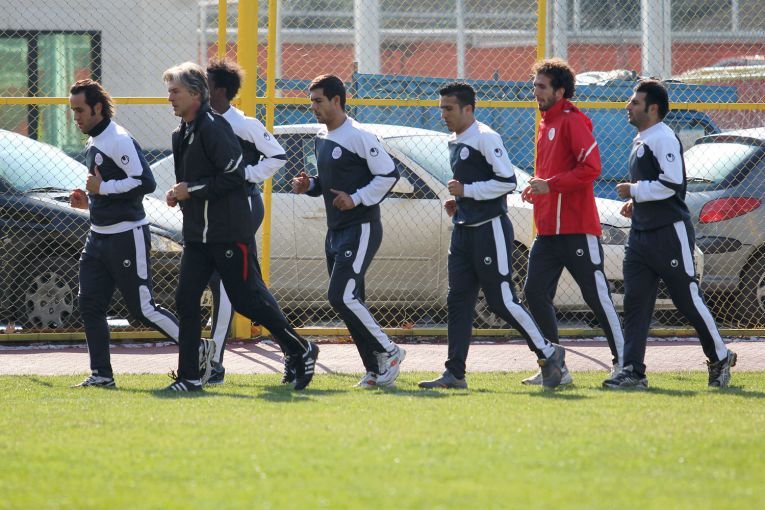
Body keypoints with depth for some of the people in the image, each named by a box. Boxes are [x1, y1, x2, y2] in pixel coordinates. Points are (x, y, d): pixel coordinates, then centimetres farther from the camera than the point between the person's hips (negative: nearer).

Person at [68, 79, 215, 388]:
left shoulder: (119, 140, -16)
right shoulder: (93, 143, 15)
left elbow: (145, 182, -24)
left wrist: (103, 188, -19)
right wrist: (88, 201, 11)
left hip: (127, 236, -10)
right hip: (99, 235, 10)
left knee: (142, 309, -6)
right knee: (90, 305, 2)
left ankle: (199, 351, 7)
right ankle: (101, 374, 7)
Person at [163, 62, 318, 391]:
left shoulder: (213, 127, -14)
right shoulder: (182, 134, 15)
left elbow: (234, 176, -19)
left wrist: (193, 191, -15)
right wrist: (179, 195, 6)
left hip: (229, 234, -9)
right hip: (196, 235, 9)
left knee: (246, 300, -4)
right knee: (186, 300, 1)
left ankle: (301, 350, 11)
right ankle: (188, 377, 3)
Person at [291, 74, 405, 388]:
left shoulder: (358, 136, -13)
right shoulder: (321, 138, 14)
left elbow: (389, 174, -14)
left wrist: (356, 199, -19)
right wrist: (309, 185, 5)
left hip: (361, 229, -9)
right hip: (335, 232, 9)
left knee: (342, 297, -17)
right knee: (348, 302, 7)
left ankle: (388, 352, -4)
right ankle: (375, 370, 12)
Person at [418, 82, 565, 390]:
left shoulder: (485, 138, -13)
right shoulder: (454, 142, 16)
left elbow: (507, 181, -19)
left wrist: (467, 190, -18)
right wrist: (457, 201, 10)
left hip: (490, 229, -9)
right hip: (463, 230, 9)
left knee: (502, 300, -7)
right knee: (458, 301, 5)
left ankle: (548, 353, 6)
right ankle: (455, 373, 6)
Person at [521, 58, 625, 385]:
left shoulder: (572, 121, -10)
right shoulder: (546, 124, 18)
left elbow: (590, 167, -19)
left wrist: (550, 185, -19)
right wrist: (538, 186, 10)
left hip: (577, 229, -9)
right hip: (547, 230, 9)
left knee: (597, 296, -3)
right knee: (535, 292, 0)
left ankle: (623, 362, 6)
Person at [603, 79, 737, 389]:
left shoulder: (664, 139, -14)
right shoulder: (640, 142, 17)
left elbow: (670, 184, -24)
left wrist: (634, 190, -15)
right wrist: (635, 203, 13)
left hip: (670, 232, -9)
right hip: (641, 233, 9)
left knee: (689, 300, -2)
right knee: (635, 302, 0)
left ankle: (720, 358, 14)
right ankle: (633, 371, -3)